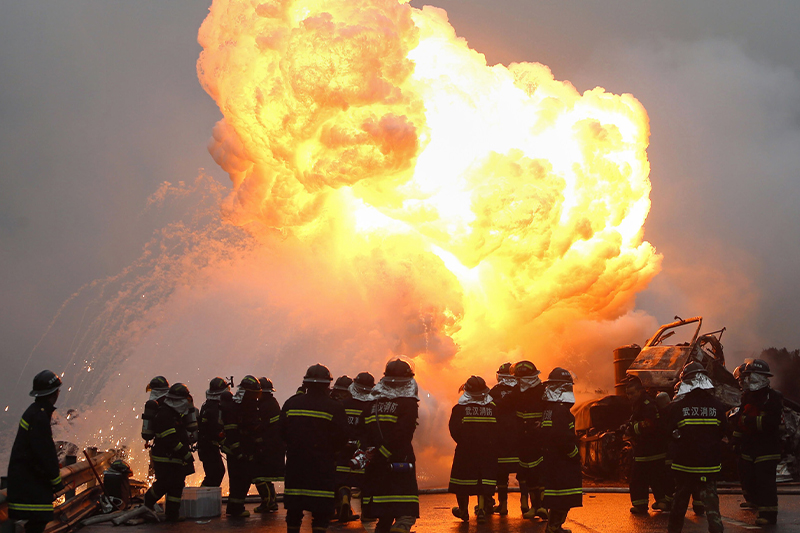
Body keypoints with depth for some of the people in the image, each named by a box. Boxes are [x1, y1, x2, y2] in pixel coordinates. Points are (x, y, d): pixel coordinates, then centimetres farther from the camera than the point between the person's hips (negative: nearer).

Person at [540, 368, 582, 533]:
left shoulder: (547, 408, 11)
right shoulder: (561, 410, -18)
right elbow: (563, 437, -25)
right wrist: (574, 453, -13)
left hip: (550, 458, 9)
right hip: (562, 459, -9)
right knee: (563, 500, -2)